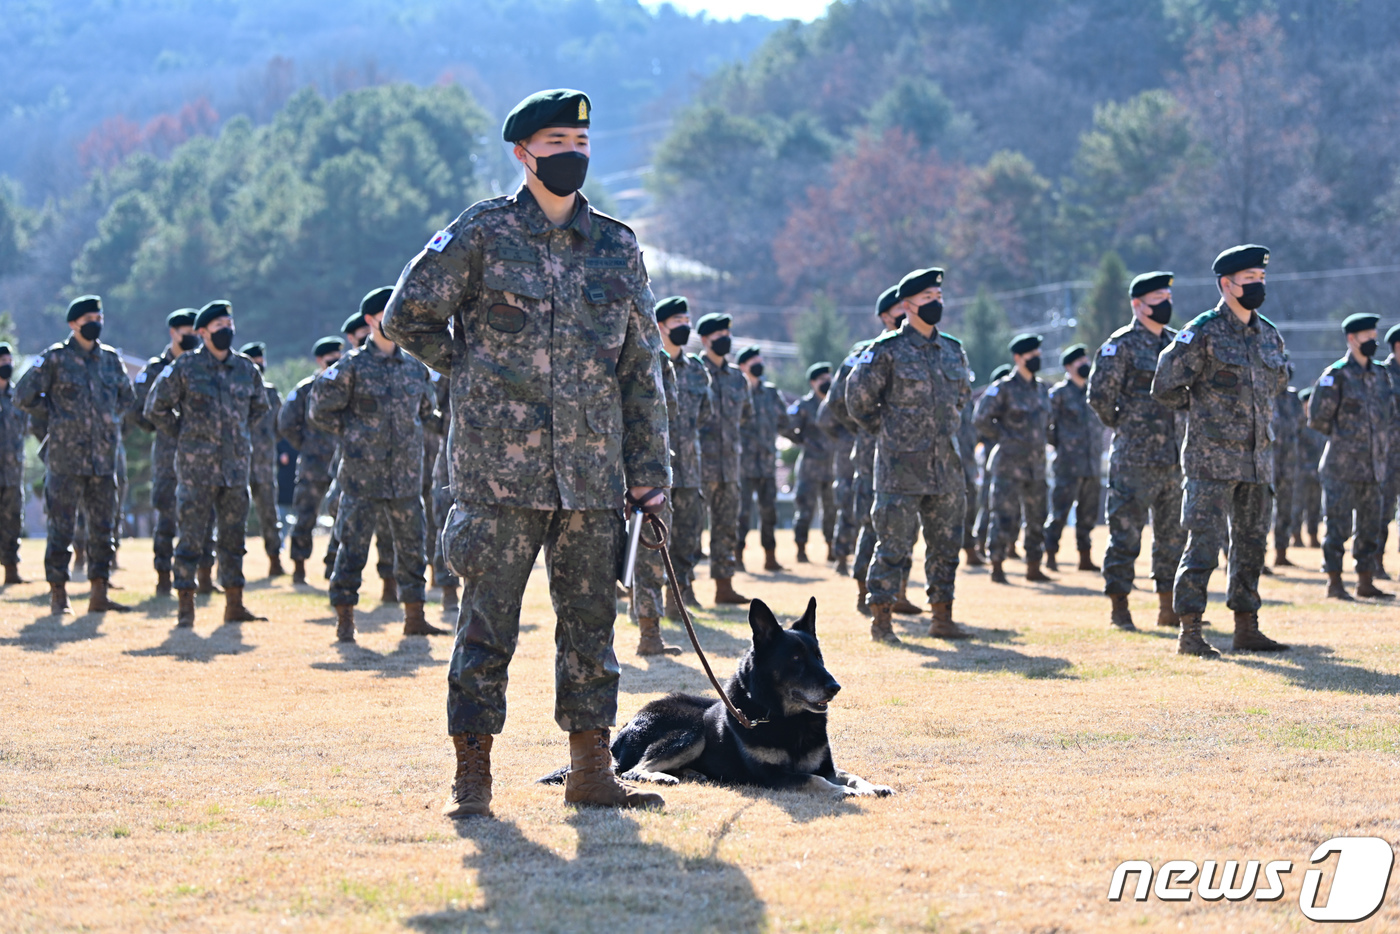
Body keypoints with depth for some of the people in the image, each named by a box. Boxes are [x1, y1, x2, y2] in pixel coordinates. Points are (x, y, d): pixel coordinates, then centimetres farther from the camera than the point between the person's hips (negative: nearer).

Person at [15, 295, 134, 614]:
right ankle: (58, 595, 3)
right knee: (61, 527, -2)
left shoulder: (111, 359, 10)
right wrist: (54, 417, -1)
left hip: (104, 454, 5)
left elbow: (126, 395, 26)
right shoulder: (55, 358, -5)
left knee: (103, 528, 5)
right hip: (67, 456, -5)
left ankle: (99, 594, 10)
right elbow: (24, 395, -2)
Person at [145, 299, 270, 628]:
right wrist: (183, 435, 0)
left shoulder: (246, 368, 8)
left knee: (234, 535, 8)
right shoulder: (185, 367, -5)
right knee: (191, 535, -4)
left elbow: (259, 406, 26)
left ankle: (234, 603, 14)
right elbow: (156, 408, 2)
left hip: (236, 464, 5)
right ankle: (186, 606, -1)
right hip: (197, 465, -4)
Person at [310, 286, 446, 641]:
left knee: (412, 546, 8)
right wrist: (353, 435, -3)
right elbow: (320, 411, -1)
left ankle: (414, 617, 16)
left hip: (406, 476, 5)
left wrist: (412, 437, 13)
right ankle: (345, 621, 2)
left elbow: (427, 410, 26)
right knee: (353, 547, -3)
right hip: (363, 476, -5)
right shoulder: (352, 366, -4)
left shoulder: (414, 368, 11)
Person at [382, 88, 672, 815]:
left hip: (593, 475, 4)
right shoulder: (482, 235, 0)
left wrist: (649, 467, 9)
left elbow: (641, 366, 13)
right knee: (488, 622, -3)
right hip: (500, 469, -4)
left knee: (591, 620, 7)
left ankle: (591, 769, 15)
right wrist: (472, 374, 5)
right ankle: (473, 774, 3)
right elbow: (407, 317, 4)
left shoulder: (617, 249, 12)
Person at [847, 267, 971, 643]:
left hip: (946, 465, 6)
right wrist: (889, 430, 2)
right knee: (895, 544, -6)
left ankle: (942, 618, 16)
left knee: (946, 542, 8)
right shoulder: (887, 350, -7)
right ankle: (880, 619, 0)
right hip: (901, 466, -6)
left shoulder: (953, 351, 11)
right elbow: (858, 400, -4)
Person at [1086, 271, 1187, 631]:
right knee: (1126, 532, -5)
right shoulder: (1121, 345, -7)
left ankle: (1168, 609, 15)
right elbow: (1100, 395, -11)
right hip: (1135, 459, -7)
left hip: (1175, 456, 7)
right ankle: (1119, 608, -1)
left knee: (1174, 533, 9)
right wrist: (1122, 425, -1)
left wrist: (1182, 430, 15)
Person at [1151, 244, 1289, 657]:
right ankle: (1189, 632, -6)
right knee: (1204, 543, -9)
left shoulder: (1270, 336, 10)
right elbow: (1165, 387, -6)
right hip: (1213, 459, -7)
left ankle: (1247, 629, 18)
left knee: (1251, 544, 11)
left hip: (1257, 458, 7)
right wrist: (1201, 407, 6)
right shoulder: (1202, 333, -10)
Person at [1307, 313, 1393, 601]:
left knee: (1371, 526, 9)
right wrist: (1342, 434, 1)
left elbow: (1388, 413, 24)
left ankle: (1366, 582, 16)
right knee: (1338, 526, -5)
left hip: (1373, 466, 7)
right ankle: (1334, 584, 0)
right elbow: (1317, 418, -8)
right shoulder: (1336, 376, -8)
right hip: (1343, 467, -7)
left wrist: (1380, 444, 12)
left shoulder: (1380, 376, 12)